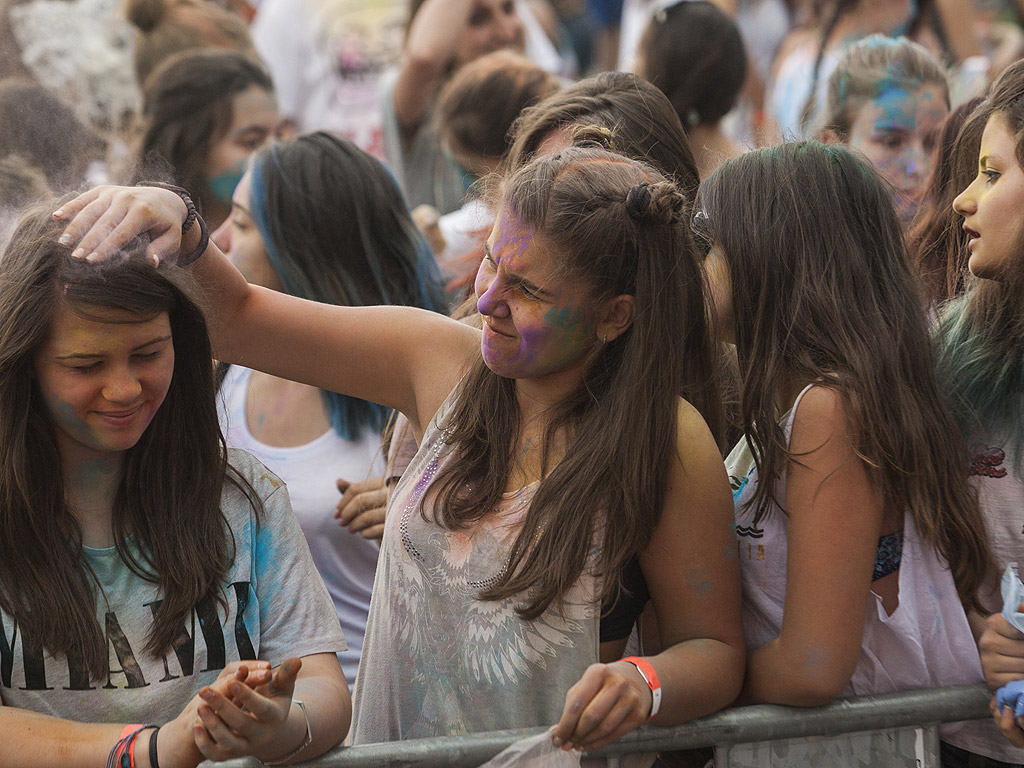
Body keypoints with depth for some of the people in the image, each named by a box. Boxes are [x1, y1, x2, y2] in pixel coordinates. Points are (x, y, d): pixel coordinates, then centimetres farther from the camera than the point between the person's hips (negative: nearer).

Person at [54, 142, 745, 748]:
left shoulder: (668, 443, -11)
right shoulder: (444, 362, 3)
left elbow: (715, 650, -3)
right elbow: (235, 317, 13)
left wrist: (644, 685, -23)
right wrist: (177, 228, -5)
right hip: (390, 745, 3)